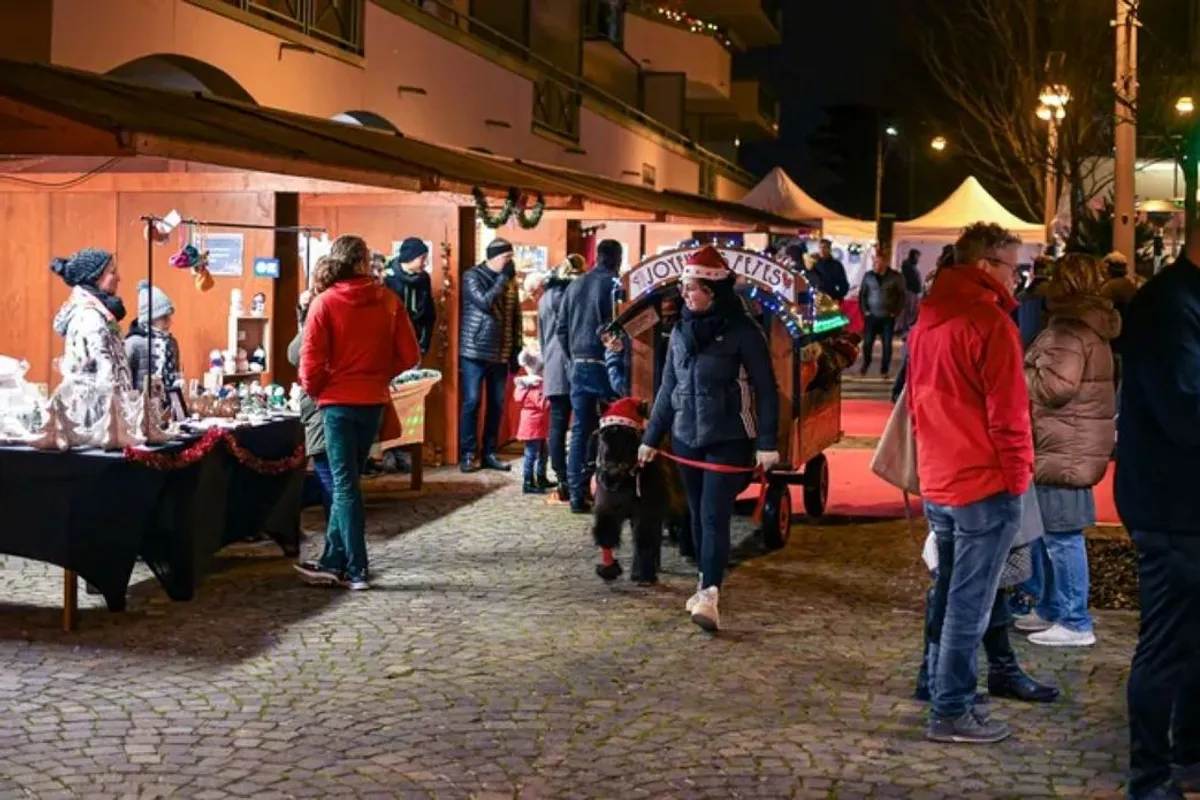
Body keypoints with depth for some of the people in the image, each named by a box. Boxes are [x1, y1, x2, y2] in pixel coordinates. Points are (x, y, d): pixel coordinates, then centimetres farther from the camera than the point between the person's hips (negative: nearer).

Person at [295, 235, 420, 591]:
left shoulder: (325, 303, -9)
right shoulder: (387, 300, -2)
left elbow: (311, 361, -11)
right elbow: (409, 355, 0)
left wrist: (313, 389, 8)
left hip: (339, 402, -3)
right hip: (374, 402, 3)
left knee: (344, 485, 1)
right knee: (346, 482, 15)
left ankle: (357, 570, 0)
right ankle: (333, 562, 21)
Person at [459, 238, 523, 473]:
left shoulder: (510, 281, 9)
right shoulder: (472, 276, -5)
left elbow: (516, 317, 13)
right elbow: (484, 302, -21)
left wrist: (516, 350, 9)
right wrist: (503, 278, -15)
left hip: (501, 354, 5)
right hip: (475, 352, -5)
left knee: (497, 404, 6)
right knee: (472, 402, -4)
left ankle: (489, 454, 14)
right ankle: (467, 454, 3)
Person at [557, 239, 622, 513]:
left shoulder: (575, 286, 12)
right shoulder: (613, 285, -7)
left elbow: (562, 328, 13)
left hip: (579, 365, 6)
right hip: (605, 365, -5)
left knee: (580, 430, 6)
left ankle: (578, 494, 4)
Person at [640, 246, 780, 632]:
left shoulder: (742, 332, -10)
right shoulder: (680, 332, 7)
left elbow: (766, 390, -9)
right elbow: (668, 388, 16)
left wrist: (768, 443, -15)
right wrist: (652, 437, 16)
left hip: (729, 441, -6)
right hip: (687, 439, 6)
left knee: (714, 516, -13)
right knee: (697, 516, 11)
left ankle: (710, 596, -17)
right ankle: (707, 583, 24)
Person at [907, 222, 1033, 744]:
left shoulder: (926, 322, 12)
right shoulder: (990, 321, -15)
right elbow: (1008, 410, -16)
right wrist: (1018, 474, -6)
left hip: (937, 484, 8)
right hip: (985, 484, -8)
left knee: (951, 595, 17)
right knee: (970, 604, -3)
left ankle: (947, 693, 25)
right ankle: (952, 712, 2)